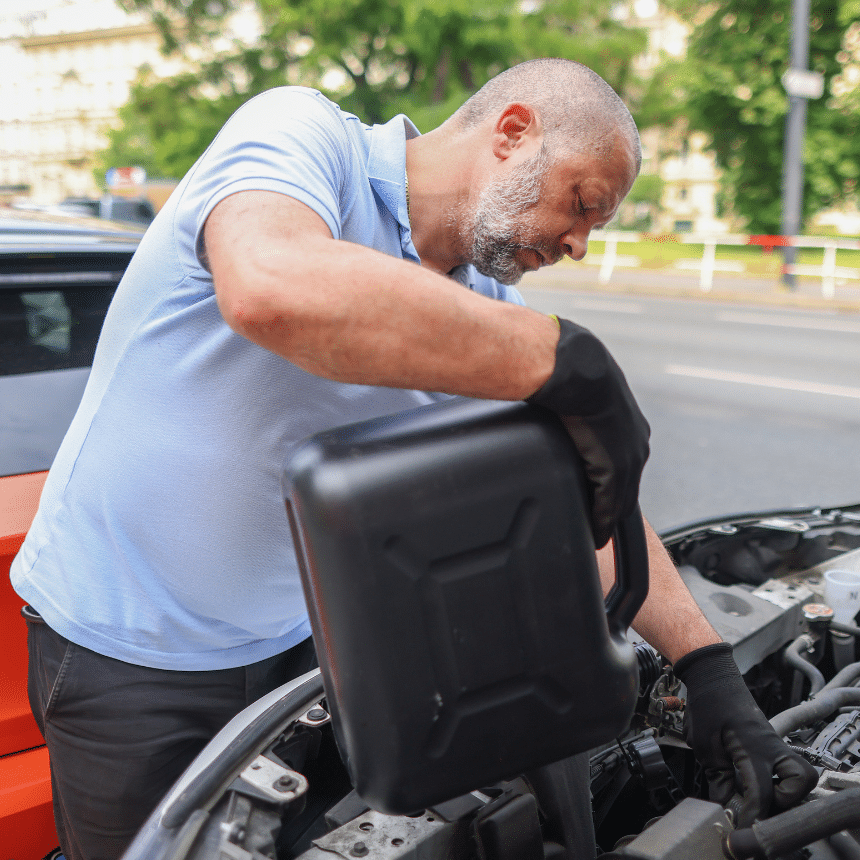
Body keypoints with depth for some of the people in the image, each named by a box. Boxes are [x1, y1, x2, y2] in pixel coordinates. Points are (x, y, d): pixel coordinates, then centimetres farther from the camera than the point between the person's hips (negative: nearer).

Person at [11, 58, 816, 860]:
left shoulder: (485, 305, 0)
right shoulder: (302, 132, -20)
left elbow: (588, 493, 1)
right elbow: (272, 288, -44)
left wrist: (710, 670, -7)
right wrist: (566, 359, -41)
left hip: (291, 638, 6)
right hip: (122, 648, -6)